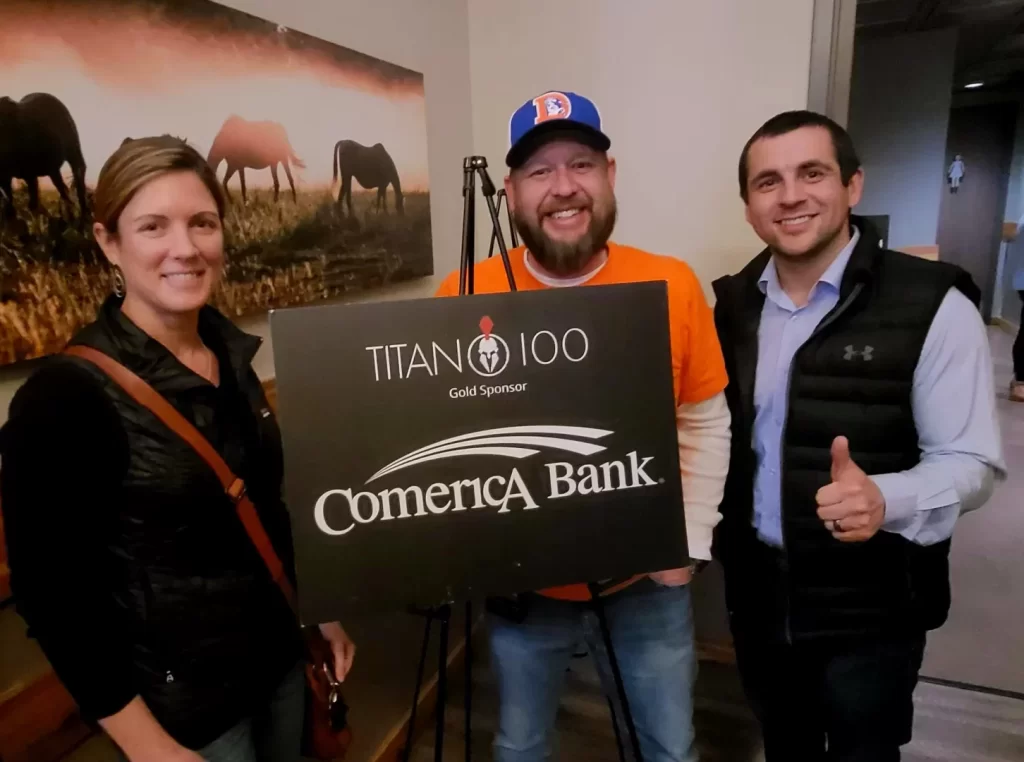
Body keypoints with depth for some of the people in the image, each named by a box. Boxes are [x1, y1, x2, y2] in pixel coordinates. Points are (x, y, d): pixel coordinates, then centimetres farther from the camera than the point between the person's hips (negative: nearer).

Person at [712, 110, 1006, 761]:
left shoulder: (932, 306, -15)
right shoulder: (731, 304, 1)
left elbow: (972, 463, -14)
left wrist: (884, 499, -33)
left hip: (869, 611, -4)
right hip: (756, 593, 5)